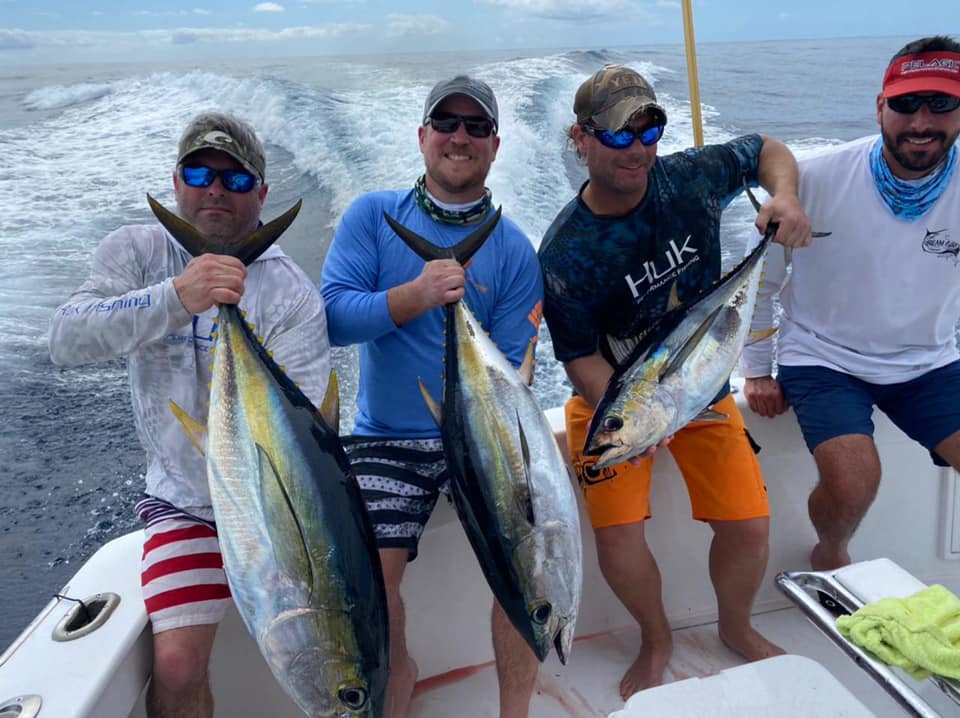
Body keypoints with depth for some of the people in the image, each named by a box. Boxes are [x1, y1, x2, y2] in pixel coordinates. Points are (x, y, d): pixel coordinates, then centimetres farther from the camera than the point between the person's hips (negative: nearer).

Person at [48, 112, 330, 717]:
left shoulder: (294, 293, -12)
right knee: (176, 668, -11)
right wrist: (175, 297, -38)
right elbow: (68, 342, -21)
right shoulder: (136, 252, -4)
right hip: (185, 501, 1)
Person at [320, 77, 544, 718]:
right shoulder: (373, 216, 1)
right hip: (387, 437, 0)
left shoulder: (514, 250, 0)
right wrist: (415, 297, -26)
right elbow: (334, 317, -11)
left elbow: (511, 370, -4)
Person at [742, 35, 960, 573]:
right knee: (854, 480, -24)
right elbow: (761, 276, -4)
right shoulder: (818, 179, -14)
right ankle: (832, 550, 12)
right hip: (823, 360, -3)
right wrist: (757, 370, 0)